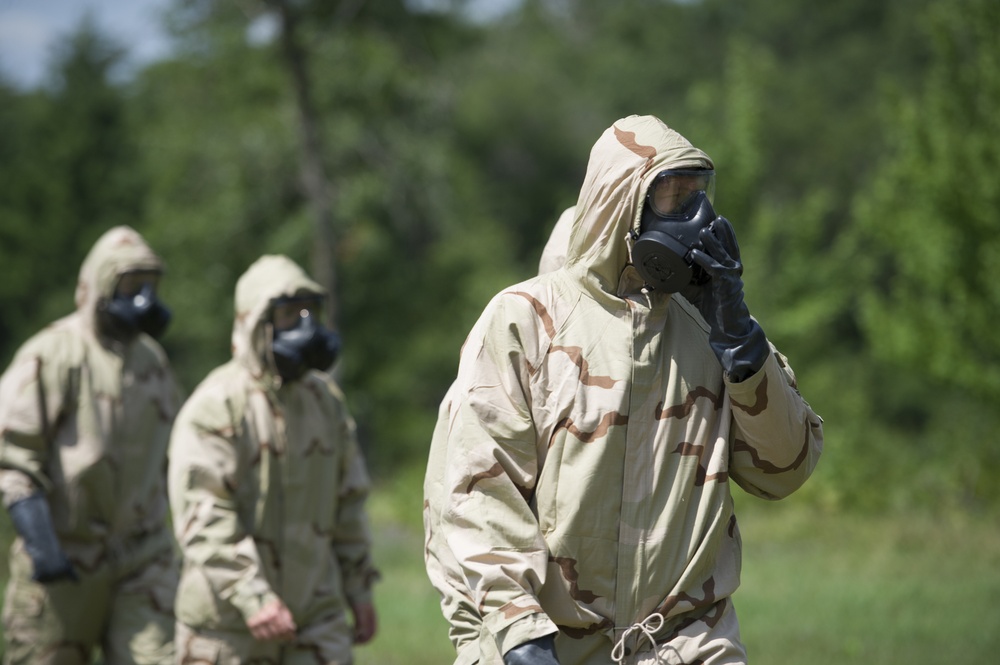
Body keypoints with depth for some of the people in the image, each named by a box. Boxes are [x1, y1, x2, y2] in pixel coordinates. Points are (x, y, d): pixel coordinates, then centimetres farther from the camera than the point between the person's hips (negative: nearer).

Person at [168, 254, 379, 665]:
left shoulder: (325, 400, 11)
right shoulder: (217, 406, -12)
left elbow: (348, 500, 19)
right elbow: (205, 519, -20)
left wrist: (359, 590, 17)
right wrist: (252, 599, -28)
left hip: (316, 616, 5)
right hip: (228, 620, -5)